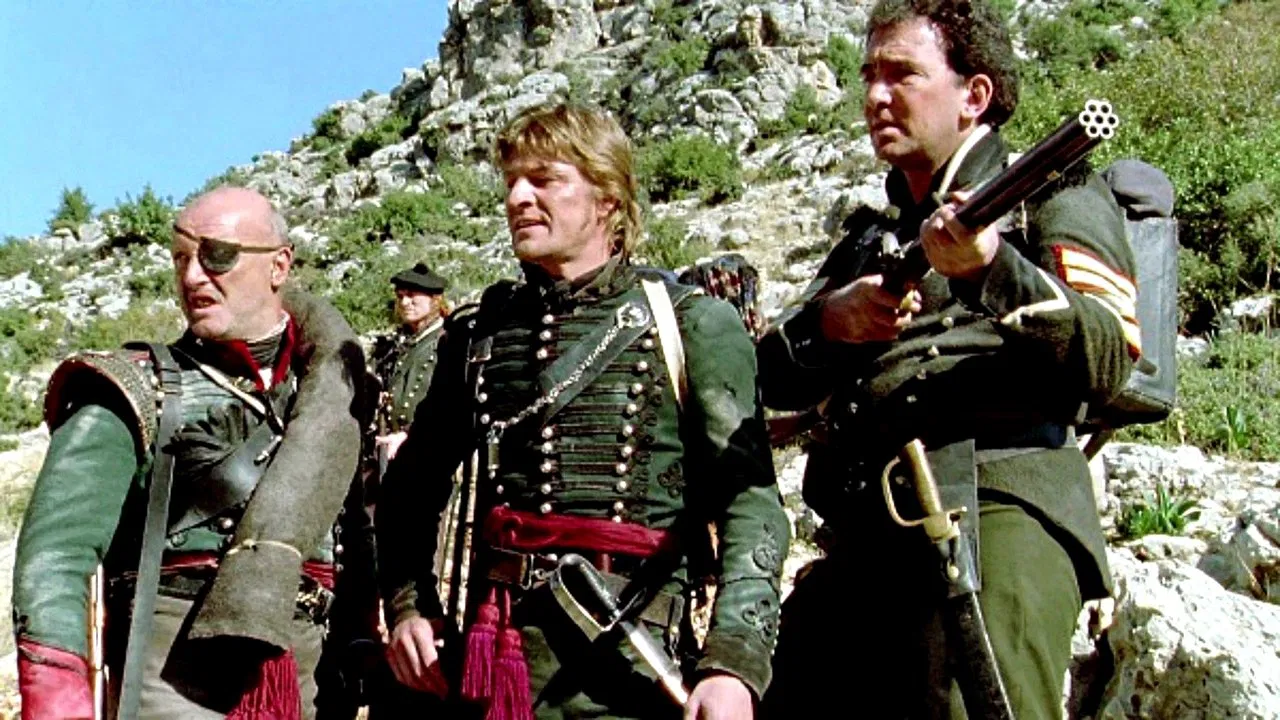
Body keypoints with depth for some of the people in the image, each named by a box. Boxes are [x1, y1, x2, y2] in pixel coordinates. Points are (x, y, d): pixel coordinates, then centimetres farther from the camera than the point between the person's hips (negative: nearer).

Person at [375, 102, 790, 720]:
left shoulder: (692, 326, -2)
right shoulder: (480, 333, 10)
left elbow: (750, 503, -9)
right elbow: (412, 486, 20)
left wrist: (734, 662, -20)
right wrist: (408, 604, 8)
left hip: (634, 661, -3)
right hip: (496, 651, 4)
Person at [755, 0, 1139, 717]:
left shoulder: (1052, 192, 11)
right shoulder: (870, 234, 27)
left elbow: (1110, 361, -5)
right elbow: (776, 380, 18)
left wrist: (995, 271, -20)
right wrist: (829, 321, -3)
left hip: (1000, 504, -5)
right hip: (862, 534, 6)